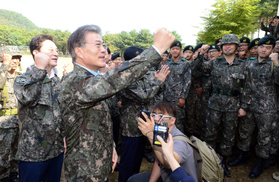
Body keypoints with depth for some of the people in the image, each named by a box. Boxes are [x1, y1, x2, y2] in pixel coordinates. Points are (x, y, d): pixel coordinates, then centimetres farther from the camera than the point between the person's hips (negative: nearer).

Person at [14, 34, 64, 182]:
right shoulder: (23, 79, -8)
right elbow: (27, 97, -31)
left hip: (57, 149, 5)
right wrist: (40, 69, -24)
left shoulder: (58, 80, 9)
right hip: (32, 152, -5)